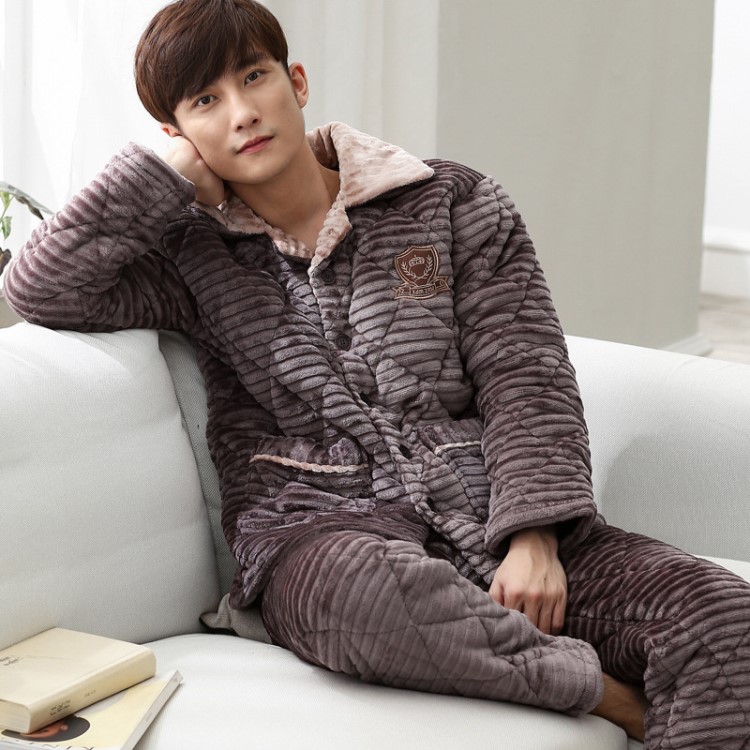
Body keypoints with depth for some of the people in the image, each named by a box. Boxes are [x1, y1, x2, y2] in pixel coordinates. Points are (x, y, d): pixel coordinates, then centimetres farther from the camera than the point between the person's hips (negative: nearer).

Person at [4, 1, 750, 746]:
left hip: (486, 516, 1)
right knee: (360, 589, -41)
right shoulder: (193, 254, 12)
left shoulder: (452, 203, 11)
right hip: (320, 530, -1)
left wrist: (534, 539, -11)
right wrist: (167, 174, 3)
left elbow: (524, 379, 4)